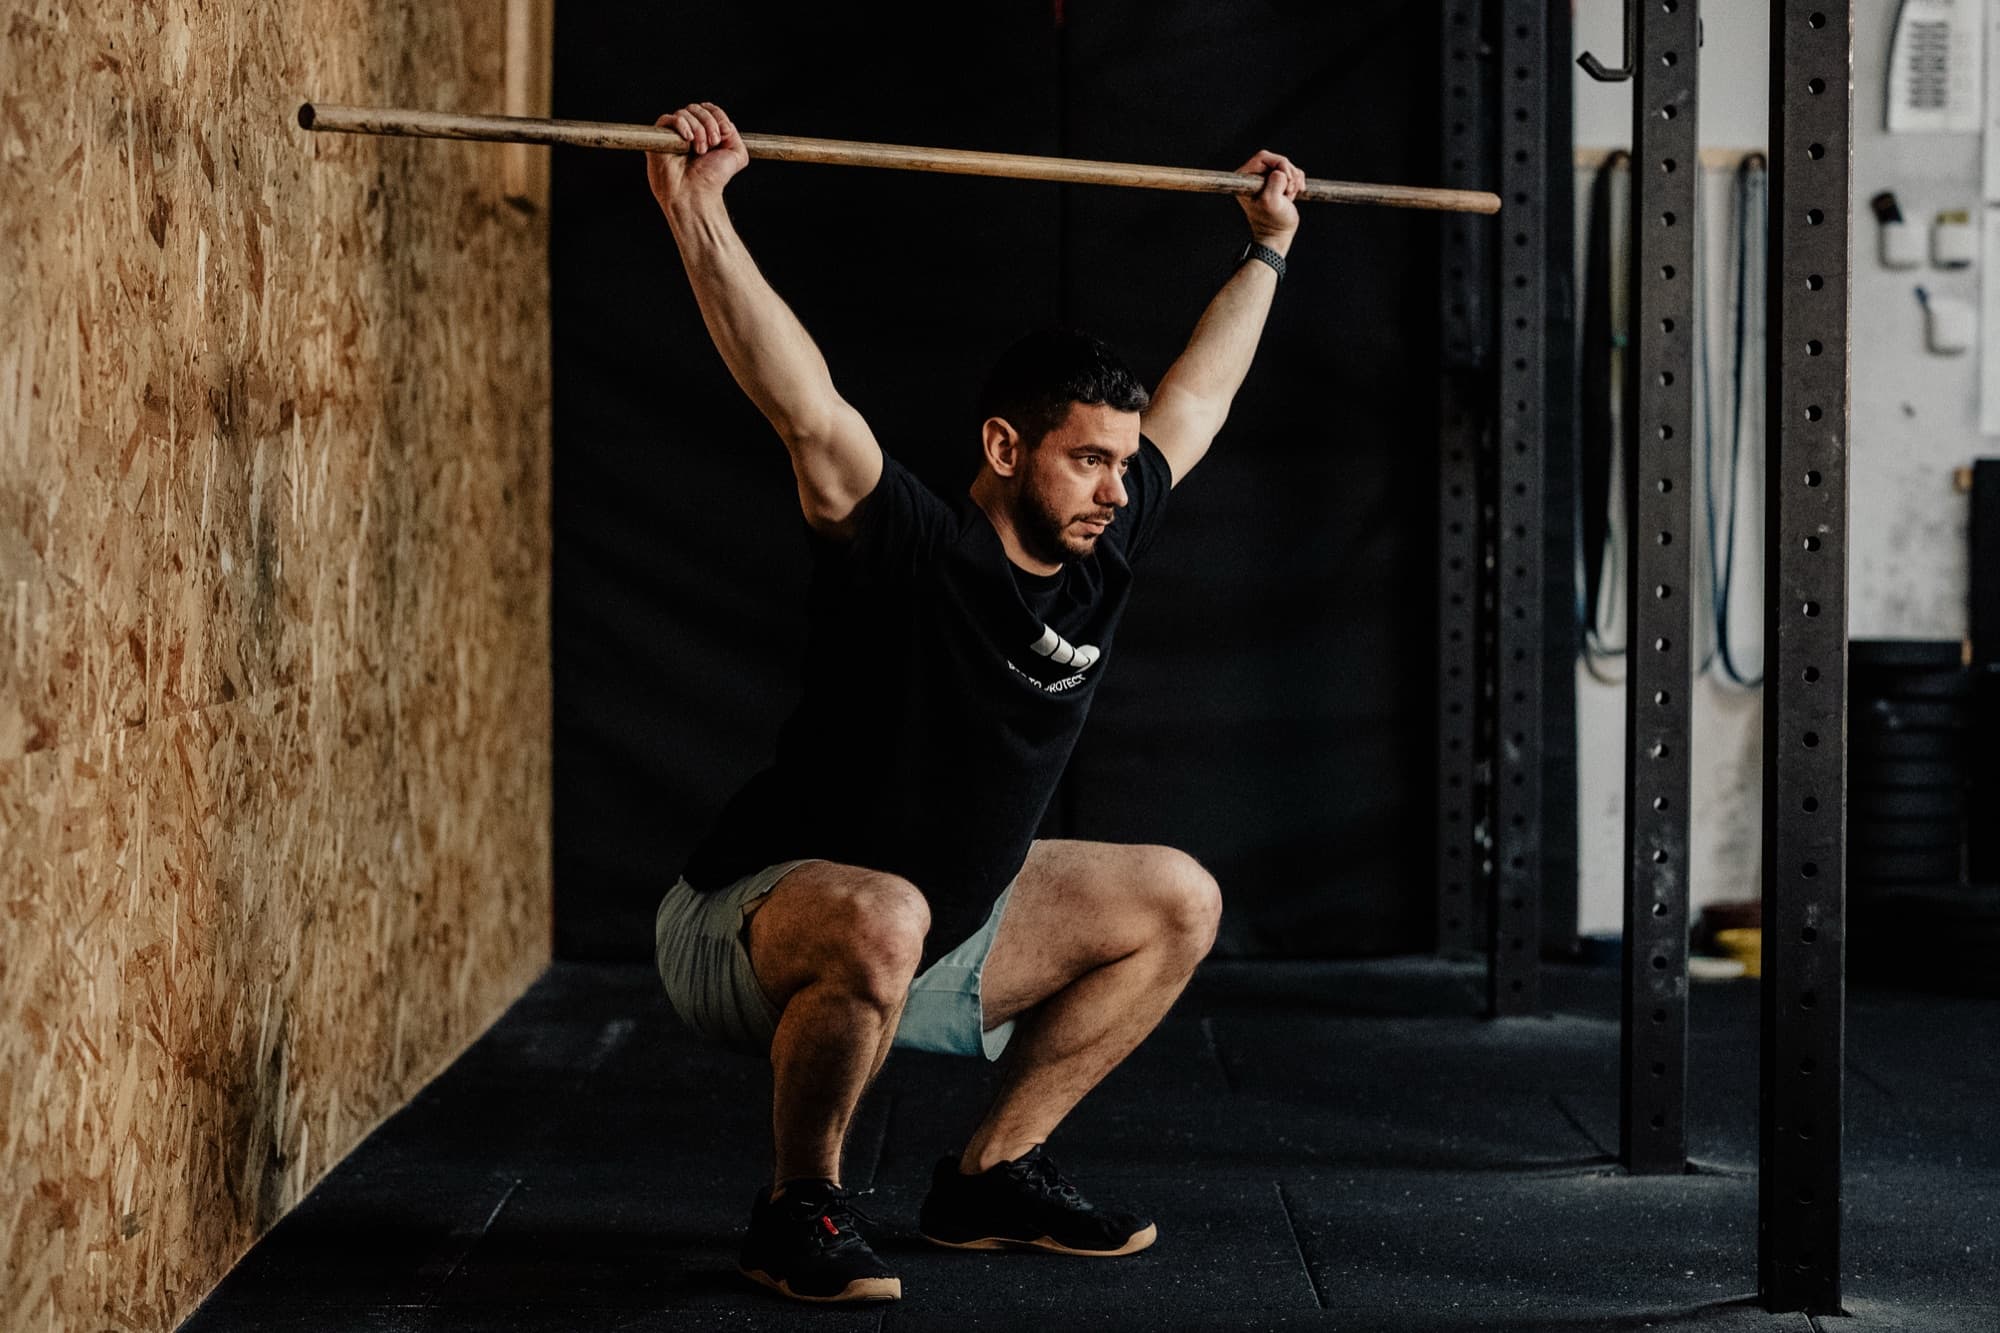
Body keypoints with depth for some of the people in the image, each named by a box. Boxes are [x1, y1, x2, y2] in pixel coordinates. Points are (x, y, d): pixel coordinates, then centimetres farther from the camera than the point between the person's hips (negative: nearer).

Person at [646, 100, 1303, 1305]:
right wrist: (698, 214, -46)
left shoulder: (1104, 550, -3)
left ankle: (992, 1178, 12)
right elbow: (806, 408, -38)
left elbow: (1194, 401, 12)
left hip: (940, 936, 8)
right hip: (749, 929, -8)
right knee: (880, 921, -42)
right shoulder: (915, 554, -24)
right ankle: (800, 1205, -16)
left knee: (1178, 903, 9)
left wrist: (1268, 249, 20)